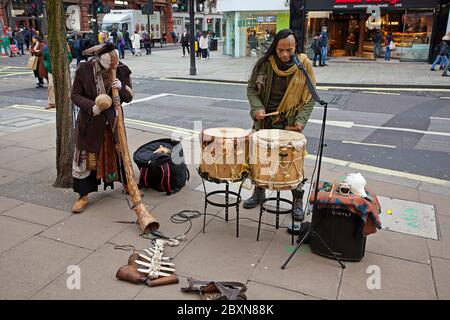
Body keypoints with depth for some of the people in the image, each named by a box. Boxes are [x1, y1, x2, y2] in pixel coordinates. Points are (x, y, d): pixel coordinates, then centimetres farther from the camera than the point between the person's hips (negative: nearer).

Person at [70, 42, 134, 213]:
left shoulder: (122, 70, -7)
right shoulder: (84, 70, -13)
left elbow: (129, 97, -4)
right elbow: (75, 95, -7)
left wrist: (121, 87, -26)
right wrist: (91, 106, -24)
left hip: (113, 121, 2)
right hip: (90, 122, -2)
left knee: (120, 152, 13)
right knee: (85, 157, 2)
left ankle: (127, 184, 34)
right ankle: (83, 196, 13)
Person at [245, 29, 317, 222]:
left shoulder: (304, 65, -7)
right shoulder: (264, 63, -4)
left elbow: (310, 96, -4)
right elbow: (252, 88, 5)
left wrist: (301, 120, -16)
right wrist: (257, 108, -12)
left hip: (289, 123, -2)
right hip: (264, 121, 3)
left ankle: (298, 201, 17)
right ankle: (259, 193, 33)